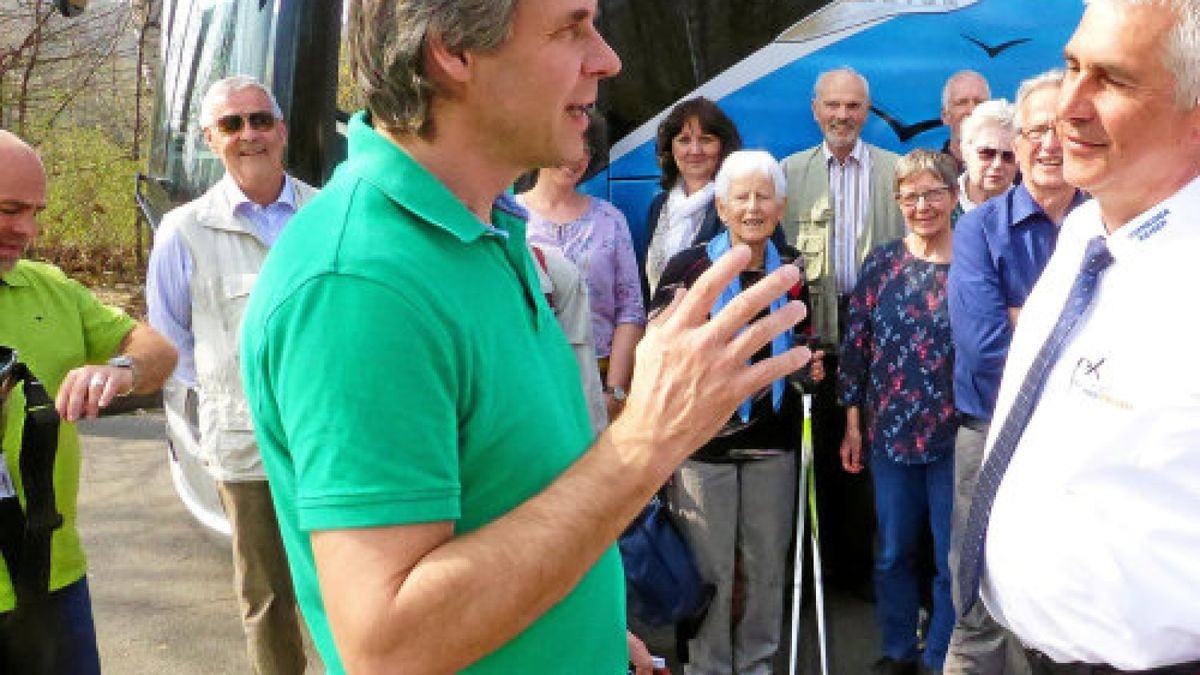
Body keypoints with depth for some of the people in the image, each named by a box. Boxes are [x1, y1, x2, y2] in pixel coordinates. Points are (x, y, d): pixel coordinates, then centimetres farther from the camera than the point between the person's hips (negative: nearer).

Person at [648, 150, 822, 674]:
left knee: (767, 563, 14)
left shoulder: (792, 269, 6)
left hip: (772, 441, 4)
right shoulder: (689, 266, -9)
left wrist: (810, 367, 4)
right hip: (702, 442, -4)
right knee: (709, 568, 6)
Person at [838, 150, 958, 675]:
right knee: (893, 554, 15)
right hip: (889, 434, 2)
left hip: (955, 436, -2)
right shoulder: (880, 265, 2)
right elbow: (855, 345, 4)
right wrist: (852, 425, 3)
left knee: (954, 560, 8)